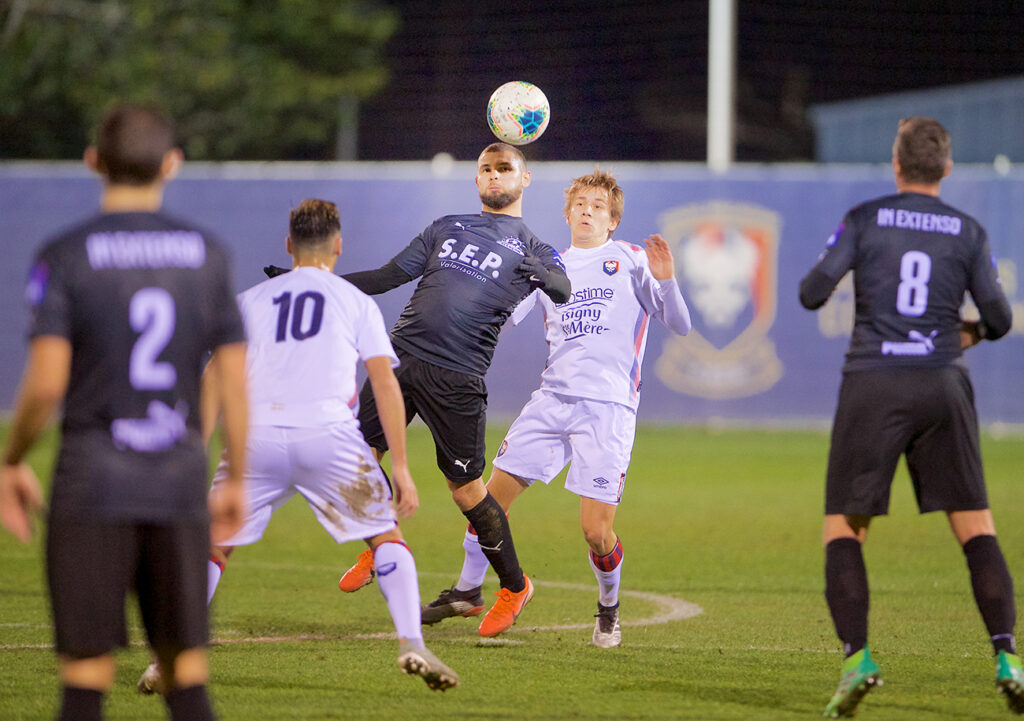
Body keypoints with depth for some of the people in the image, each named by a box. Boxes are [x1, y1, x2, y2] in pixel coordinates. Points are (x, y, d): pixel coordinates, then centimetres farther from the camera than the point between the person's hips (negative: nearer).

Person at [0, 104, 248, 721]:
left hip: (92, 485, -2)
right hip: (180, 485, 2)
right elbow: (235, 383, 4)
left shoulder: (64, 257, -4)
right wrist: (235, 480, 15)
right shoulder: (208, 254, 4)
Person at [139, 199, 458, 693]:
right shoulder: (356, 302, 16)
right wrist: (400, 467, 8)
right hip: (329, 433, -2)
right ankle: (411, 644, -7)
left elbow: (214, 380, 14)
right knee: (387, 538, 10)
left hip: (257, 435, 2)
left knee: (213, 546, 14)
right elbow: (385, 384, 8)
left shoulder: (251, 300, 21)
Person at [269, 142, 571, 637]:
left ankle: (514, 586, 13)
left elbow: (564, 293, -9)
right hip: (400, 355, 5)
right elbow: (388, 276, 24)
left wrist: (540, 275, -32)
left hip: (457, 378, -4)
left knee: (466, 488, -5)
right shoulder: (446, 228, 22)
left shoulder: (530, 248, 8)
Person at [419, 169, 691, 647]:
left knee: (595, 530, -11)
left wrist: (665, 281, -20)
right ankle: (467, 588, 23)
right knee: (495, 493, 3)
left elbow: (680, 325, -3)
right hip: (552, 399, 4)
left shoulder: (633, 262, 3)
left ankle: (609, 609, 16)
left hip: (608, 406, -4)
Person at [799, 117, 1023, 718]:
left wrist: (824, 282, 20)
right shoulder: (969, 233, 5)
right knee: (976, 526, 5)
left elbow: (812, 294, -3)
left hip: (873, 385, -1)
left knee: (843, 528, 4)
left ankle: (858, 657, -14)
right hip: (942, 386, 1)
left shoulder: (864, 220, 1)